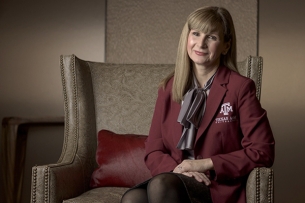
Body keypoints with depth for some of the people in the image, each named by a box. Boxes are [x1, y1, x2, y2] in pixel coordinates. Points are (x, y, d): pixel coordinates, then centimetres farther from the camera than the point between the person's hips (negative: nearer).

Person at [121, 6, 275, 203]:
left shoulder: (240, 87, -1)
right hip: (174, 180, 4)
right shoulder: (169, 87, 11)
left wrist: (206, 164, -11)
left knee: (161, 184, -35)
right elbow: (154, 151, 11)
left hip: (218, 187, -4)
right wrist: (176, 168, -12)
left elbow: (262, 152, -4)